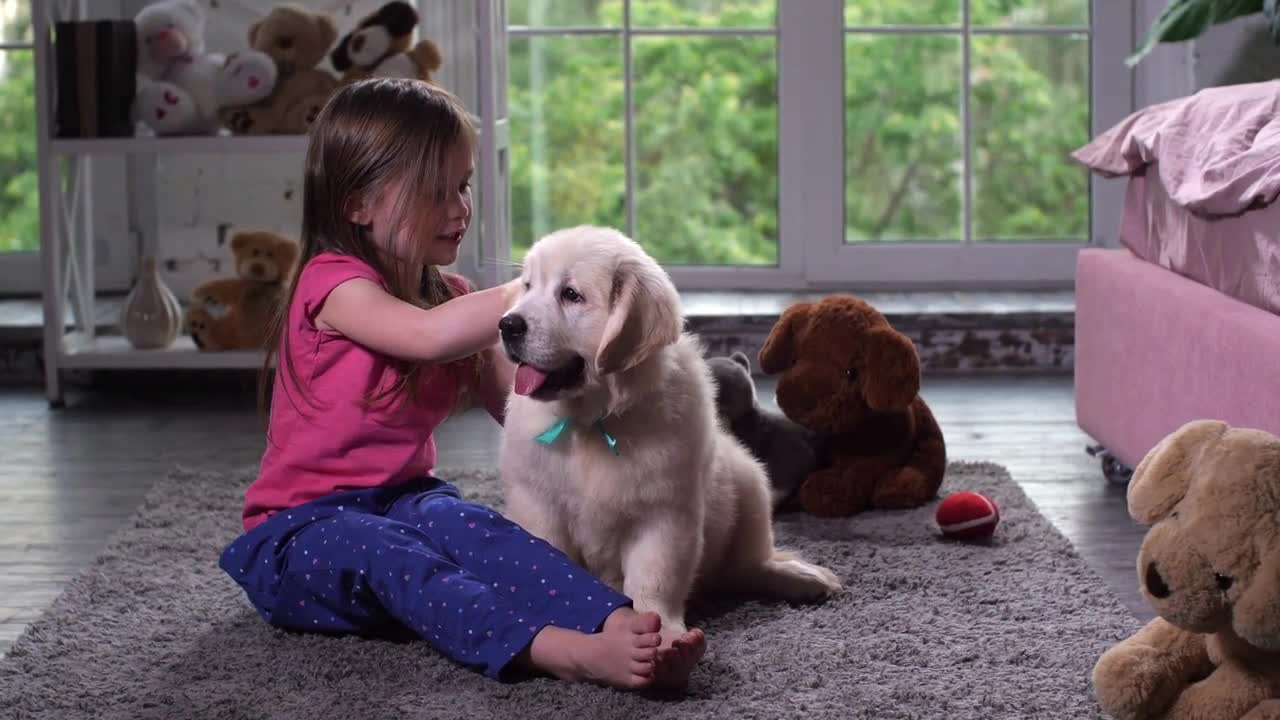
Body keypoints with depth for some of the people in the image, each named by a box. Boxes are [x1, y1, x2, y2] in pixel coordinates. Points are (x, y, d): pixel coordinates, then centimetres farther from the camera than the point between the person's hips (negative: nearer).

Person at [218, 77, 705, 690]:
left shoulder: (448, 296, 12)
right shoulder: (333, 282, -13)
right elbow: (429, 336, -32)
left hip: (403, 499, 5)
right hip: (303, 527, -5)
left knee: (470, 527, -30)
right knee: (387, 556, -38)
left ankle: (621, 627, -56)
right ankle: (566, 652, -63)